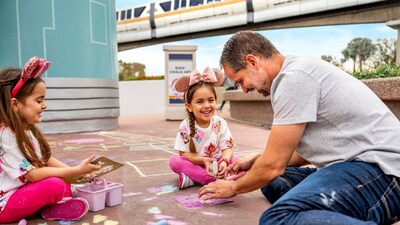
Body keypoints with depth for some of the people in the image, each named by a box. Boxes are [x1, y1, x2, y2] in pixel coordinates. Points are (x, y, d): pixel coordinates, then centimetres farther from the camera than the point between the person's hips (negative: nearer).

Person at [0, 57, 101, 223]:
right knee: (55, 185, -28)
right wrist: (76, 170, -25)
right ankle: (54, 208, 1)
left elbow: (47, 159, 6)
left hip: (22, 191, 9)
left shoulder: (26, 130, 3)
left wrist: (75, 172, -6)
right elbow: (33, 174, -28)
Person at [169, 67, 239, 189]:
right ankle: (216, 179, -32)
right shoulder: (185, 126, -13)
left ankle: (192, 179, -26)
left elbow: (227, 148, -9)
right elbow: (184, 153, -12)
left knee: (235, 160, -24)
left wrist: (224, 161, -32)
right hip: (195, 163, -1)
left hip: (217, 163, 2)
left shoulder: (220, 123, -9)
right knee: (174, 161, -27)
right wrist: (203, 160, -29)